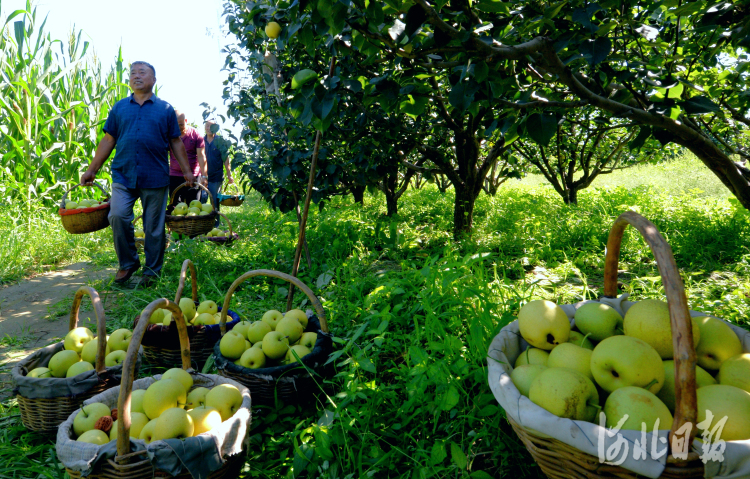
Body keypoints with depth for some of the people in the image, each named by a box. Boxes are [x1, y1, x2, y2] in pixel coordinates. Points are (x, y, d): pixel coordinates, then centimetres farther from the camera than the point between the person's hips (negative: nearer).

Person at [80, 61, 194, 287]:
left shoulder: (165, 109, 9)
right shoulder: (119, 107, 13)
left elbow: (176, 142, 10)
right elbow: (108, 141, 13)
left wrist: (187, 171, 6)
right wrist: (91, 170, 11)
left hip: (155, 177, -1)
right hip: (123, 175, 2)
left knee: (154, 227, 2)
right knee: (117, 216, -14)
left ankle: (152, 271, 15)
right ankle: (127, 263, 5)